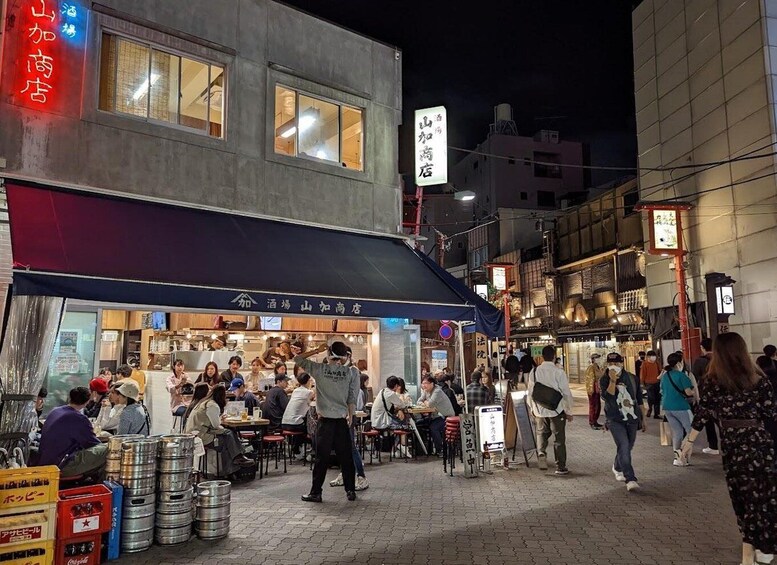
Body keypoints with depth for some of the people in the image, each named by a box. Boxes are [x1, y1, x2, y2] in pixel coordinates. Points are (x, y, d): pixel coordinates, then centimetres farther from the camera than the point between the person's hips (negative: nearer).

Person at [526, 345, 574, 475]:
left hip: (539, 410, 3)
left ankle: (541, 453, -3)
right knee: (559, 439, 10)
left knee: (541, 433, 22)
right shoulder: (559, 372, -14)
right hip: (557, 411, -3)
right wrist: (569, 412, 2)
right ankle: (560, 467, 17)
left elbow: (530, 392, 4)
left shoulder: (534, 372, -4)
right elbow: (566, 393, -10)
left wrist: (532, 408, 19)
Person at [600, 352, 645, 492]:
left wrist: (643, 418, 14)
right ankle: (630, 479, -18)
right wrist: (613, 381, -28)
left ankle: (617, 468, 42)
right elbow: (607, 397, -22)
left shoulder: (633, 378, 2)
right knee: (624, 447, -18)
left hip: (632, 419, 4)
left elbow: (639, 399, 11)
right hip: (615, 420, -4)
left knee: (627, 447, 15)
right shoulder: (604, 380, -6)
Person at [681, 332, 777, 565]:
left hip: (732, 447, 1)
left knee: (744, 498, 14)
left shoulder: (712, 381, -8)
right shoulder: (758, 379, -10)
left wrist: (689, 440, 13)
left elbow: (702, 413, 1)